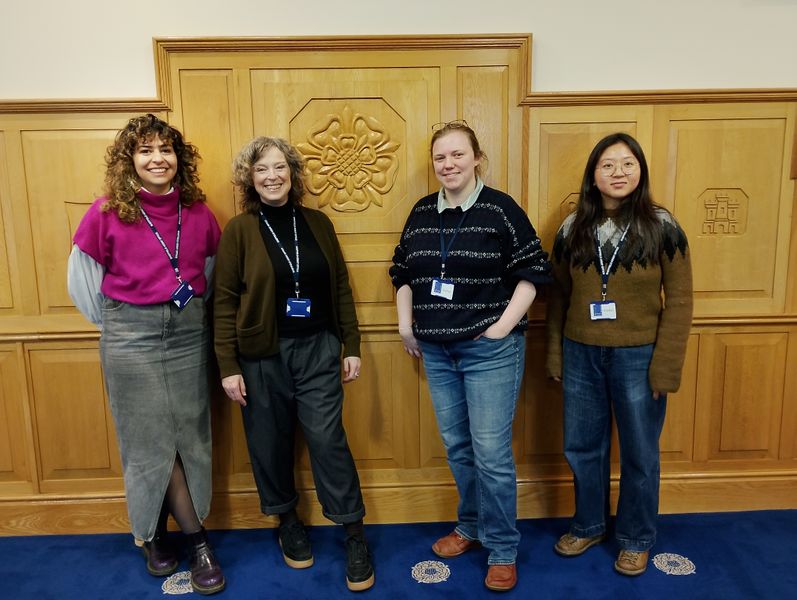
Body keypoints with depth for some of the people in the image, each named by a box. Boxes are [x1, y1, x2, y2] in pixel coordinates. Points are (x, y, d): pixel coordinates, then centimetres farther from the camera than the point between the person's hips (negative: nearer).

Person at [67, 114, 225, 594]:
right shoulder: (107, 212, -8)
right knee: (154, 440, 0)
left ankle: (156, 533, 32)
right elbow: (84, 276, 1)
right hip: (132, 335, -3)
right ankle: (198, 539, 16)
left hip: (189, 331, 3)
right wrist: (116, 324, 7)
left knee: (189, 436, 9)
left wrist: (190, 310, 9)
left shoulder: (198, 212, -1)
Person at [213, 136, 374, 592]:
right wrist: (228, 366, -8)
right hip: (262, 354, 0)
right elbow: (225, 302, -5)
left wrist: (352, 346, 4)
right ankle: (288, 520, 34)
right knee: (270, 443, 11)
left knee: (327, 438, 2)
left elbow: (341, 288, 6)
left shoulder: (318, 223, 4)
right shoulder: (239, 231, -4)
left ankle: (355, 533, 17)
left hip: (317, 348, 1)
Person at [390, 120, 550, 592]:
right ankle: (471, 527, 37)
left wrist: (503, 325, -13)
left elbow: (534, 271, -8)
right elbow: (403, 272, 16)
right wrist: (405, 326, 9)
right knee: (457, 446, 16)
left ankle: (503, 550, 19)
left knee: (491, 452, 0)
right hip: (436, 350, 5)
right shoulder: (422, 212, 8)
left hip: (489, 349, -5)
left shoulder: (501, 209, -7)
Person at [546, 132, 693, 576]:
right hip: (581, 356, 3)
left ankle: (636, 539, 34)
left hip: (637, 357, -2)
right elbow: (559, 297, 6)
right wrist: (555, 356, 4)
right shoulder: (573, 228, 2)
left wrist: (665, 367, -11)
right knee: (583, 448, 15)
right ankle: (588, 526, 37)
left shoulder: (661, 226, -6)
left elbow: (679, 300, -6)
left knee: (639, 454, 12)